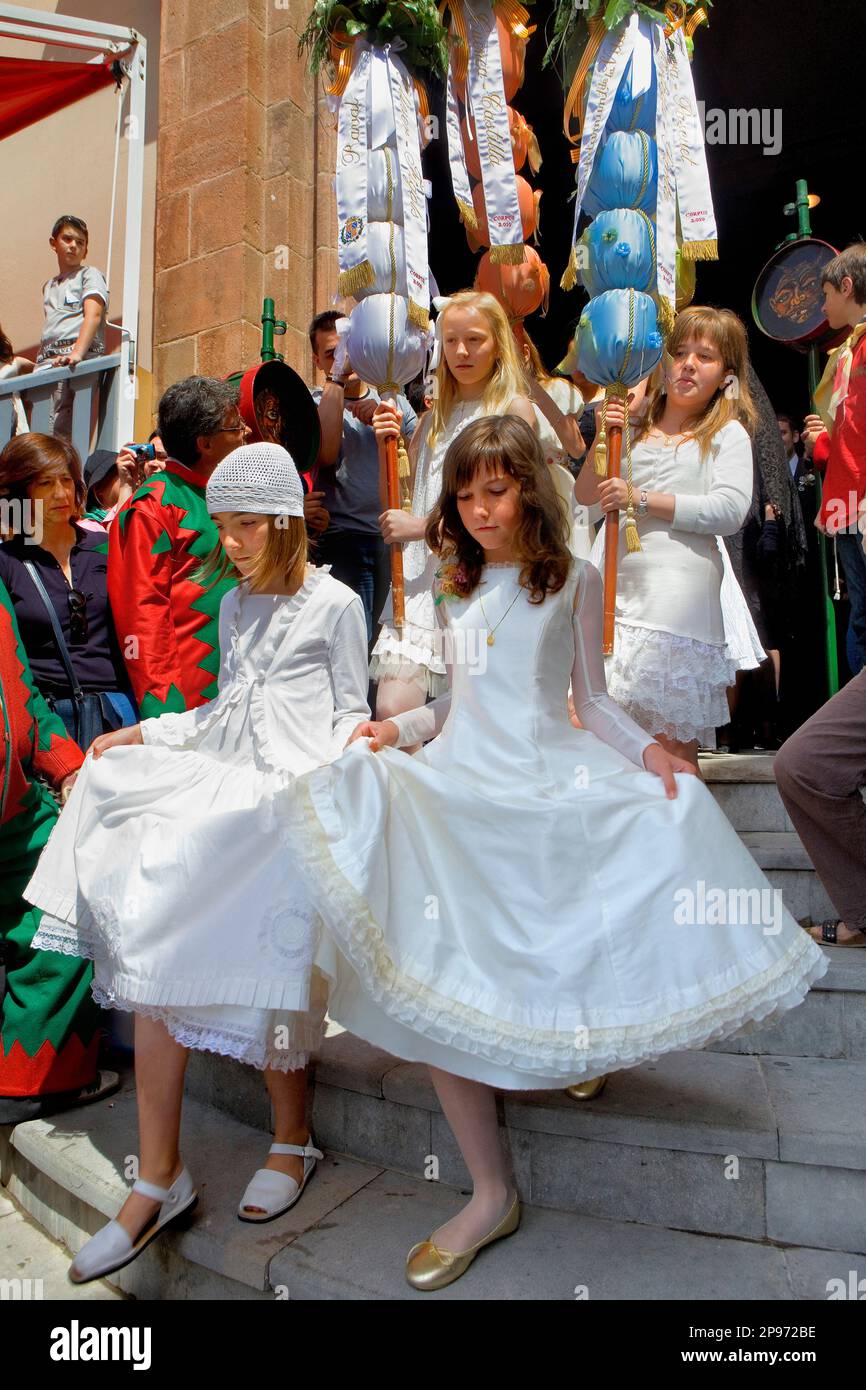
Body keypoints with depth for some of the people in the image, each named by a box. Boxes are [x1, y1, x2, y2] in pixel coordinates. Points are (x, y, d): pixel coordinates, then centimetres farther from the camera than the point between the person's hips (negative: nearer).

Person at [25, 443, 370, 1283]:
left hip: (295, 796, -6)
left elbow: (349, 713, 5)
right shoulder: (234, 607, 23)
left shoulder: (335, 605, 4)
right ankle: (158, 1176, 0)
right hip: (219, 787, 6)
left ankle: (293, 1142, 12)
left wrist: (353, 741, -17)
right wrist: (146, 734, 19)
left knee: (260, 969, -14)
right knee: (154, 952, -8)